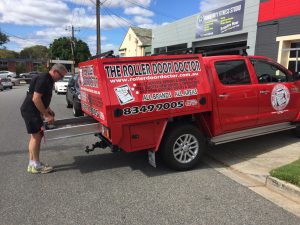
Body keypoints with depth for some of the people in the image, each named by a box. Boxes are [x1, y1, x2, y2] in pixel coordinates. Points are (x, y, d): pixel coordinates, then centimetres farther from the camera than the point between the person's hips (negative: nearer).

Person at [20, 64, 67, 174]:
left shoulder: (48, 80, 12)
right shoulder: (43, 79, -20)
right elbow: (35, 99, -25)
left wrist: (47, 109, 11)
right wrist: (47, 115, -21)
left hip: (33, 111, 10)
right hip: (30, 110, -10)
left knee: (35, 136, 13)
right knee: (36, 136, -5)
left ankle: (32, 163, 23)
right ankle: (36, 165, 5)